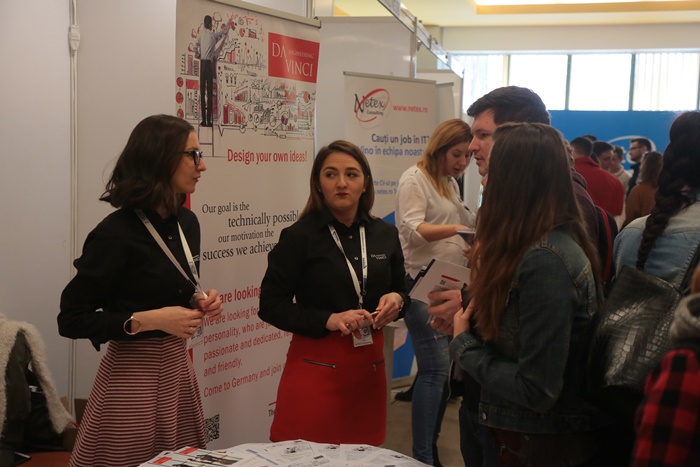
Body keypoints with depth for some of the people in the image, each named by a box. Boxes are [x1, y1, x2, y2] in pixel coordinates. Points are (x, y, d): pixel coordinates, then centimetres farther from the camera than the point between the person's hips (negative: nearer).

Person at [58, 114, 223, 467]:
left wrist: (199, 302, 0)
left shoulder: (186, 221, 6)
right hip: (134, 374, -7)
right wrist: (149, 320, -22)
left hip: (179, 365, 7)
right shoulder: (116, 233, -17)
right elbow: (71, 320, -14)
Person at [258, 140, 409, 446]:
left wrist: (396, 301, -6)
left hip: (369, 365, 4)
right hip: (317, 367, -4)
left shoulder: (384, 234, 6)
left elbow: (400, 289, 17)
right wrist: (328, 320, -20)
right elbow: (271, 306, -8)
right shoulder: (299, 236, -8)